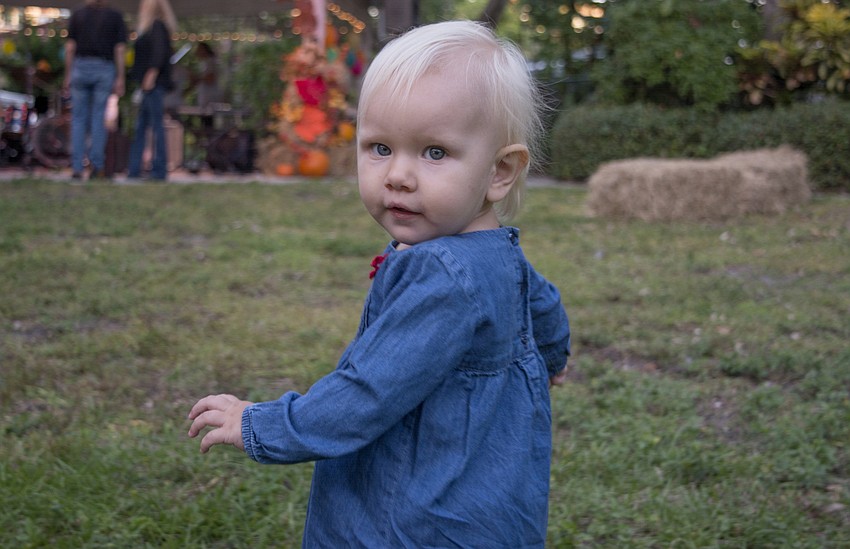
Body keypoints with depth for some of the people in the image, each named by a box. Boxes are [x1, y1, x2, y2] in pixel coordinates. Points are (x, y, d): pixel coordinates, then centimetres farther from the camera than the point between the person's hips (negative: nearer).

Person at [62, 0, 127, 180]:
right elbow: (120, 50, -3)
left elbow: (70, 47, 1)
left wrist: (67, 76, 4)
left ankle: (77, 167, 0)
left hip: (80, 69, 1)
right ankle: (96, 162, 0)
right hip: (105, 71, 0)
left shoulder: (77, 15, 7)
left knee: (79, 119, 6)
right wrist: (120, 79, -3)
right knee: (98, 118, 9)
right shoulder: (116, 16, 5)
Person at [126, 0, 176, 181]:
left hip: (154, 84, -9)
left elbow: (160, 51, -17)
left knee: (156, 125, -7)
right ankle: (133, 170, 10)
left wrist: (152, 73, -23)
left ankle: (159, 170, -5)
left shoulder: (158, 26, -6)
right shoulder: (148, 27, 21)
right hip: (148, 85, 10)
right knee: (140, 127, 8)